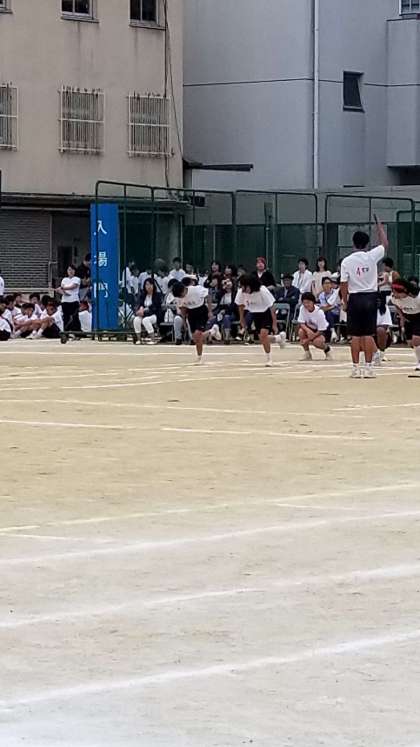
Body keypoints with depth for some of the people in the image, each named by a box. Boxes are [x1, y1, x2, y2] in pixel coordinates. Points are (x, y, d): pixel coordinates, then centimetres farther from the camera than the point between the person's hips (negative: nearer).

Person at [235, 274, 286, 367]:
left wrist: (274, 324, -22)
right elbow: (241, 306, 3)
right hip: (256, 313, 5)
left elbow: (272, 307, -22)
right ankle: (279, 338, 33)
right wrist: (242, 321, 9)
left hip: (267, 313, -5)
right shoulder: (241, 292, -18)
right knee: (262, 339, 2)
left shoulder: (263, 291, -30)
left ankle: (268, 359, -6)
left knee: (263, 334, -23)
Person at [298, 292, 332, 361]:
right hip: (311, 328, 5)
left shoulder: (319, 312, -29)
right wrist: (308, 330, -37)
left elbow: (320, 331, -24)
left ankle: (327, 349, 2)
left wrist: (308, 340, -29)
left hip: (323, 330, -5)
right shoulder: (302, 308, -18)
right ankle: (307, 353, -9)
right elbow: (301, 323, -15)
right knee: (301, 331, -28)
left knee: (317, 341, -35)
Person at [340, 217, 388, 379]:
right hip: (370, 297, 0)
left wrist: (345, 301, 8)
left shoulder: (346, 261, -5)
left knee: (355, 335, 4)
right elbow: (384, 244, 13)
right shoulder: (372, 256, -5)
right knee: (368, 334, 2)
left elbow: (343, 285, -4)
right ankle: (368, 367, 1)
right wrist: (379, 225, 23)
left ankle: (356, 368, 4)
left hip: (354, 298, 0)